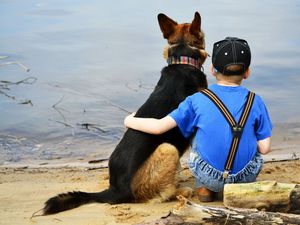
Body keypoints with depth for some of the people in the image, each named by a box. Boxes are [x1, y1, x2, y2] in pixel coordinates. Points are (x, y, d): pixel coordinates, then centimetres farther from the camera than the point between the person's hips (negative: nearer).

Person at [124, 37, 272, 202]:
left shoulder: (197, 100, -4)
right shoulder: (255, 102, -4)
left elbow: (159, 126, -4)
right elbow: (264, 148, -4)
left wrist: (129, 121, 14)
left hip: (209, 177, 0)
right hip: (246, 176, 0)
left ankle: (204, 189, 22)